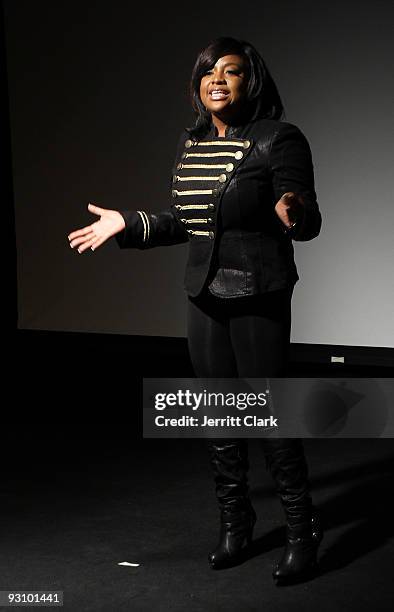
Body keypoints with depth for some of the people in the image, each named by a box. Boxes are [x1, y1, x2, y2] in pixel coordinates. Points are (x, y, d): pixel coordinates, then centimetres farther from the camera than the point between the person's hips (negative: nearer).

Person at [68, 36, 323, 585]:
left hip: (259, 297, -6)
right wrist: (126, 224, 9)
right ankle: (235, 522, 26)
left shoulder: (279, 140, -10)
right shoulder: (191, 144, 9)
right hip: (205, 294, 6)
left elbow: (309, 222, -12)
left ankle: (303, 530, 12)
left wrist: (292, 213, -34)